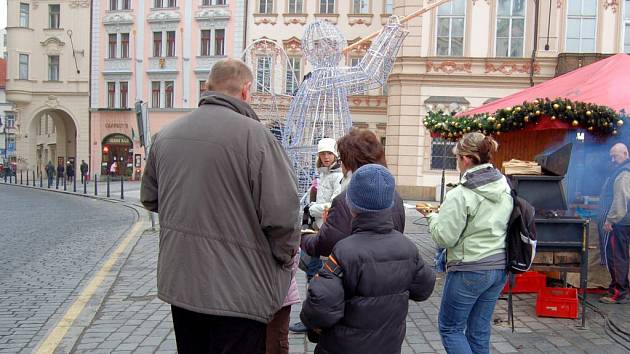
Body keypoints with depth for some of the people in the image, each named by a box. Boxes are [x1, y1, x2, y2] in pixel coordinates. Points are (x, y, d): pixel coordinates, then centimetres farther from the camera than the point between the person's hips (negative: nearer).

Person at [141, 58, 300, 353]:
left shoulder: (165, 135, 1)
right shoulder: (253, 134, -18)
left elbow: (149, 198, 13)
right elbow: (281, 211, -20)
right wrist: (286, 257, -2)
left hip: (179, 282, 6)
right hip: (238, 290, -6)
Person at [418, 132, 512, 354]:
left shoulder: (460, 195, -19)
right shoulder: (505, 188, 3)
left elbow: (444, 237, -17)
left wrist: (434, 217, 2)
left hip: (469, 271, -7)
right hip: (500, 267, 7)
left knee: (450, 327, 9)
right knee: (480, 330, 17)